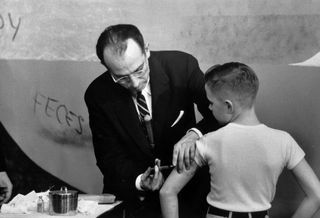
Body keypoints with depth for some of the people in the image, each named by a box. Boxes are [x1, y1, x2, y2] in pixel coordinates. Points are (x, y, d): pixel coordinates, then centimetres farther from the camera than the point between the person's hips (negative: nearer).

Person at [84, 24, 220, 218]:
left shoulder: (182, 66, -15)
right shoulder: (98, 95, -11)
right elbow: (110, 156, -7)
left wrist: (195, 133, -30)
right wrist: (139, 181, -26)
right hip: (132, 193, 0)